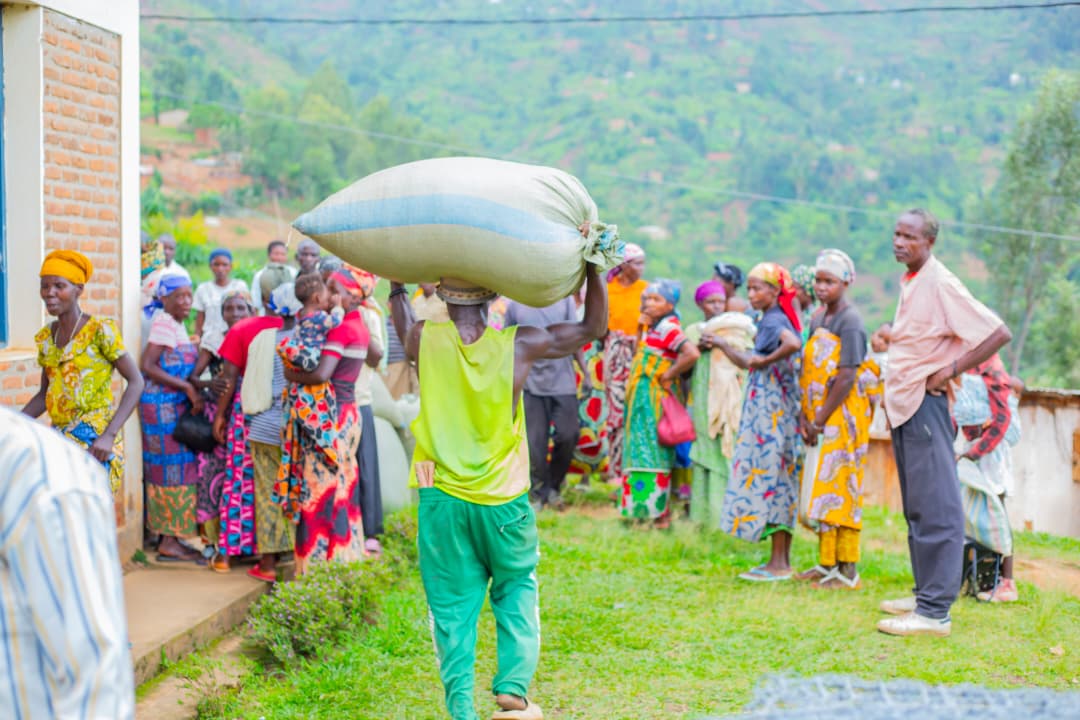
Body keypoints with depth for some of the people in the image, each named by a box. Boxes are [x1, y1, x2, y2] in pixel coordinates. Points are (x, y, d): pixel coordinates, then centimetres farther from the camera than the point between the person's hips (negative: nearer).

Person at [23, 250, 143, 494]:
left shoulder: (100, 331, -8)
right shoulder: (46, 336, 11)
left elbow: (135, 382, -10)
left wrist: (109, 435, -20)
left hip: (93, 434, -6)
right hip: (59, 434, 6)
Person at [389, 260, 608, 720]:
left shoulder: (425, 339, -6)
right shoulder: (518, 345, -9)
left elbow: (403, 329, 21)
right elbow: (593, 327, 4)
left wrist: (396, 288, 36)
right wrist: (592, 268, 12)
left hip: (442, 499, 1)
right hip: (504, 501, -1)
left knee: (452, 605, 7)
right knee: (516, 589, 17)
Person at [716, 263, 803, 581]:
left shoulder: (773, 321, -13)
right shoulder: (771, 320, 15)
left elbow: (794, 343, -35)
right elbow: (749, 362, 23)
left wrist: (766, 361, -22)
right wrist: (721, 344, 26)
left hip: (771, 411, -10)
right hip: (768, 411, 10)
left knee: (768, 475, -7)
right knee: (779, 482, 10)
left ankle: (779, 564, -5)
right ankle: (781, 560, 15)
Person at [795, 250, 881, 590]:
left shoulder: (850, 322, -13)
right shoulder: (818, 318, 12)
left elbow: (846, 378, -18)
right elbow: (810, 371, 11)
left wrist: (821, 421, -17)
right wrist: (805, 415, -1)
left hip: (842, 416, -8)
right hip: (819, 418, 8)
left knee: (837, 489, -8)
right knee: (821, 489, 10)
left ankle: (846, 570, -4)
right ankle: (827, 564, 18)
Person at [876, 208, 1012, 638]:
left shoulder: (940, 285, -14)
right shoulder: (910, 283, 13)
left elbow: (998, 333, -18)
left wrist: (951, 370, -18)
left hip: (926, 405, -10)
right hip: (903, 405, 10)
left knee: (934, 506, -10)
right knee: (917, 506, 14)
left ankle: (935, 612, -12)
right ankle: (926, 594, 22)